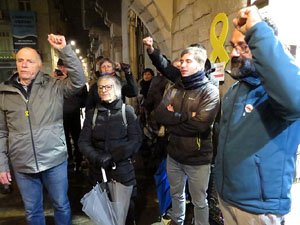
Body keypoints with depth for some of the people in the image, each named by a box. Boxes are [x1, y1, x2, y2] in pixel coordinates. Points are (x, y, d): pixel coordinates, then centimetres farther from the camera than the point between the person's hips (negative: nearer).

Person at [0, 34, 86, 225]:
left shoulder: (53, 87, -2)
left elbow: (79, 80, -17)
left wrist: (64, 49, -23)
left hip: (55, 161, -2)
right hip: (22, 167, 2)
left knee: (62, 205, 15)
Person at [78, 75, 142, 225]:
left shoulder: (127, 110, -1)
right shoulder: (92, 113, 5)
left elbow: (136, 140, -7)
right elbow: (83, 142, 1)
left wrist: (112, 157, -18)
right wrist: (97, 158, -16)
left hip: (123, 168, -1)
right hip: (98, 170, 2)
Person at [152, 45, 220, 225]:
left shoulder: (210, 91, -12)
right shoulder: (175, 90, 4)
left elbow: (200, 124, -25)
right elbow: (159, 115, -9)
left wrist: (173, 119, -14)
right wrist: (186, 117, -19)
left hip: (198, 158, -5)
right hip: (174, 154, 5)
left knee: (199, 201, 16)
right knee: (176, 194, 26)